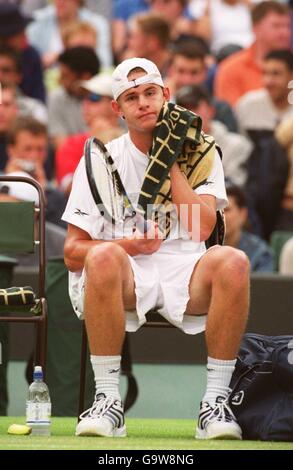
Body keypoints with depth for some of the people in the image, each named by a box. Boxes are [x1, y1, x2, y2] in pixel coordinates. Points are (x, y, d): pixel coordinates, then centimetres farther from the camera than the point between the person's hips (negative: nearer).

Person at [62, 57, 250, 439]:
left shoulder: (201, 153, 9)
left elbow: (201, 228, -7)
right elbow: (72, 253, 1)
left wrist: (169, 162, -5)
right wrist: (127, 244, -17)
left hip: (185, 272, 1)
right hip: (125, 276, -1)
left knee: (233, 262, -31)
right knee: (104, 256, -36)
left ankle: (216, 401, -25)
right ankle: (108, 401, -31)